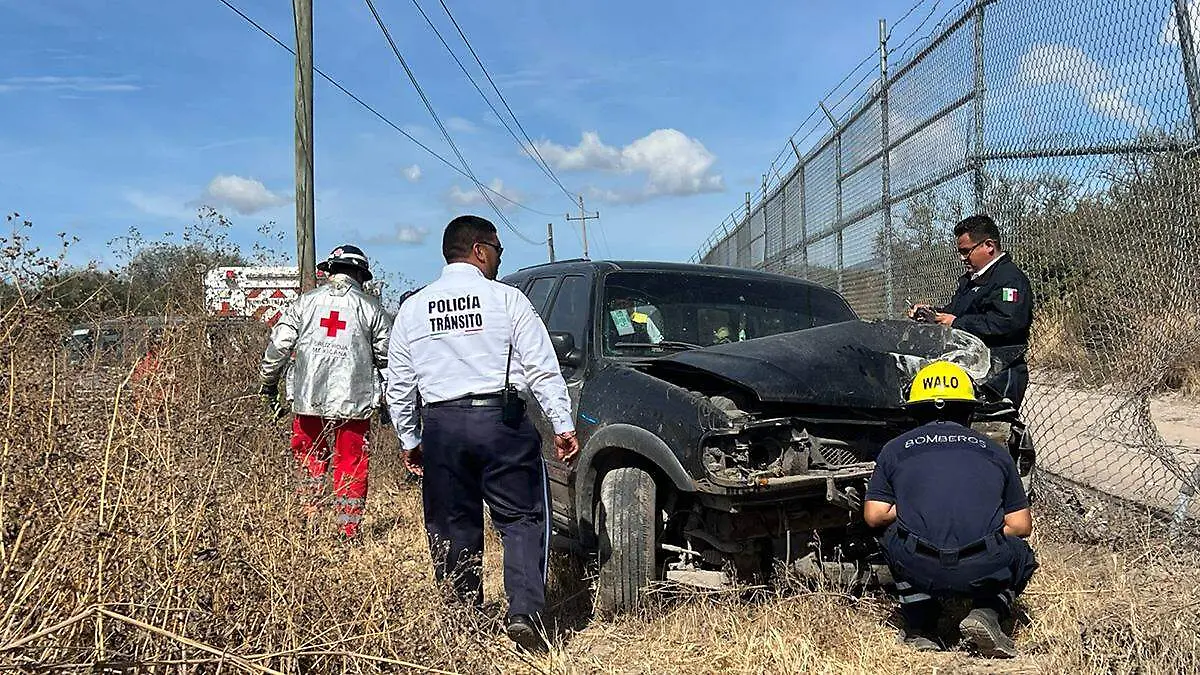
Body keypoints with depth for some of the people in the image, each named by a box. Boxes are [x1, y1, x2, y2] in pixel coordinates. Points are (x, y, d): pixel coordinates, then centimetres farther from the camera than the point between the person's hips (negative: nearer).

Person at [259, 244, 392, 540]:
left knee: (310, 464, 18)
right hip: (353, 402, -2)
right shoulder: (372, 307, 2)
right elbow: (387, 357, 3)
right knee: (351, 466, 6)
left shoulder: (304, 302, 7)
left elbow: (279, 344, 5)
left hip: (308, 399, 2)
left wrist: (269, 381, 18)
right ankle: (349, 534, 9)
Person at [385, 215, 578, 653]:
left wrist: (409, 440, 21)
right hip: (503, 420, -3)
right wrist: (563, 425, 0)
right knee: (522, 519, 5)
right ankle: (524, 611, -7)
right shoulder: (505, 298, -1)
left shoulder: (412, 309, 10)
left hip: (442, 426, 3)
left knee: (452, 527, 13)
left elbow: (398, 386, 13)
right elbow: (543, 369, -4)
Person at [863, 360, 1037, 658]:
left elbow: (874, 515, 12)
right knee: (1020, 557, 33)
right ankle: (988, 612, 7)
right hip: (983, 569, 1)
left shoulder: (895, 449, 16)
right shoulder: (995, 451, 19)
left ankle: (919, 626, 17)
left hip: (917, 568, 0)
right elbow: (1021, 525, 19)